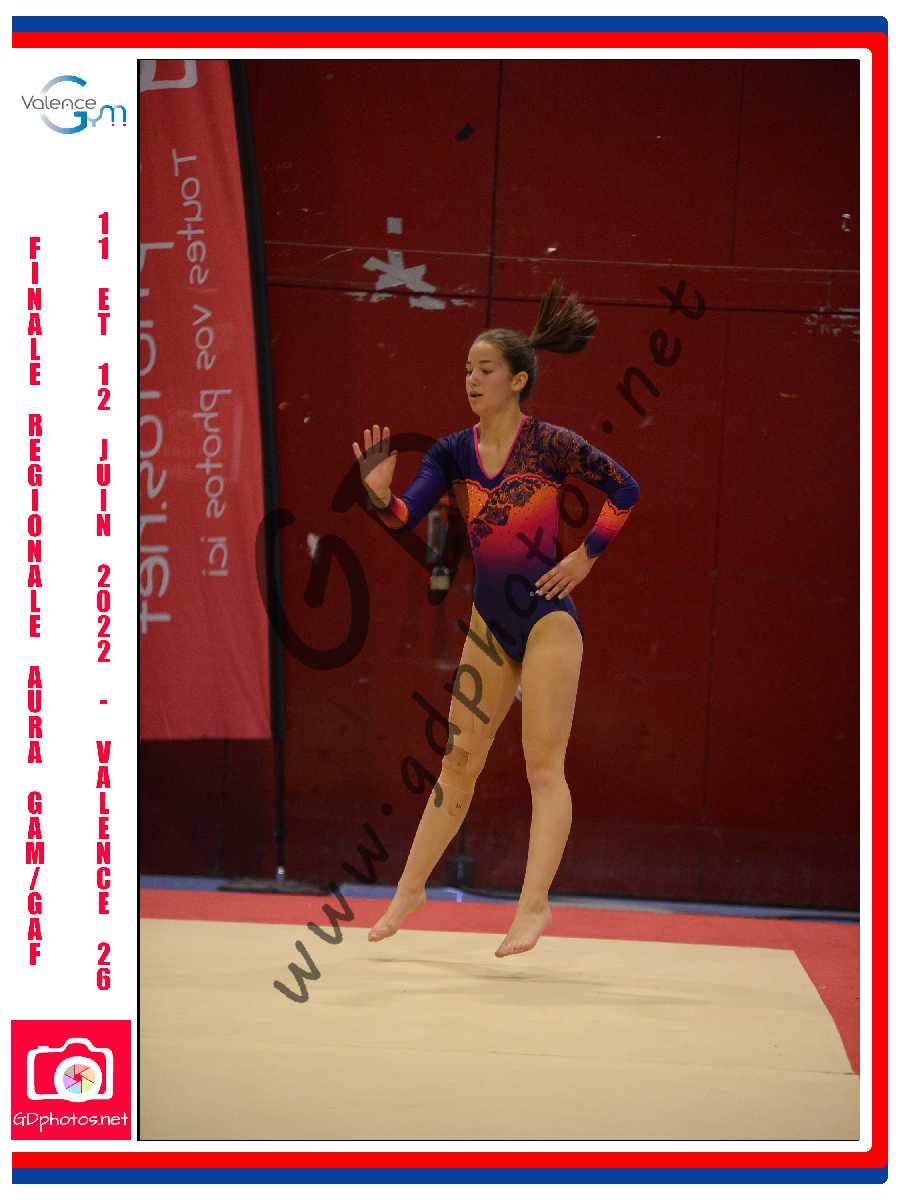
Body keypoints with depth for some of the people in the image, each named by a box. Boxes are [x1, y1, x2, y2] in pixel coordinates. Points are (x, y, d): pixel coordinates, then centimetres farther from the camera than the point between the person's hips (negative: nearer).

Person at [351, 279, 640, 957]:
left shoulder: (550, 443, -9)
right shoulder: (454, 453, 3)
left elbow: (625, 492, -2)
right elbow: (407, 517, -7)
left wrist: (586, 557, -5)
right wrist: (380, 493, -28)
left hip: (546, 613, -5)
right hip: (489, 620, 6)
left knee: (544, 766, -6)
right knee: (458, 762, 12)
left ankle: (534, 903, -6)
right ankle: (411, 888, 19)